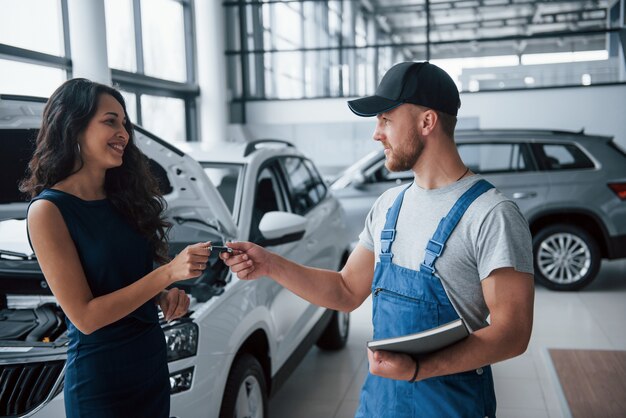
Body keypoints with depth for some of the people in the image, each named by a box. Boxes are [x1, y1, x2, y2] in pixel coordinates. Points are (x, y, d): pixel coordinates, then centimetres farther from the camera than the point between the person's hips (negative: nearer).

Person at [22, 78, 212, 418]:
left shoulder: (122, 199, 3)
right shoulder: (48, 210, -16)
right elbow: (85, 317, -19)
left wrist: (166, 296, -7)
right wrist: (169, 273, -24)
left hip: (153, 360, 6)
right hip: (100, 379, -6)